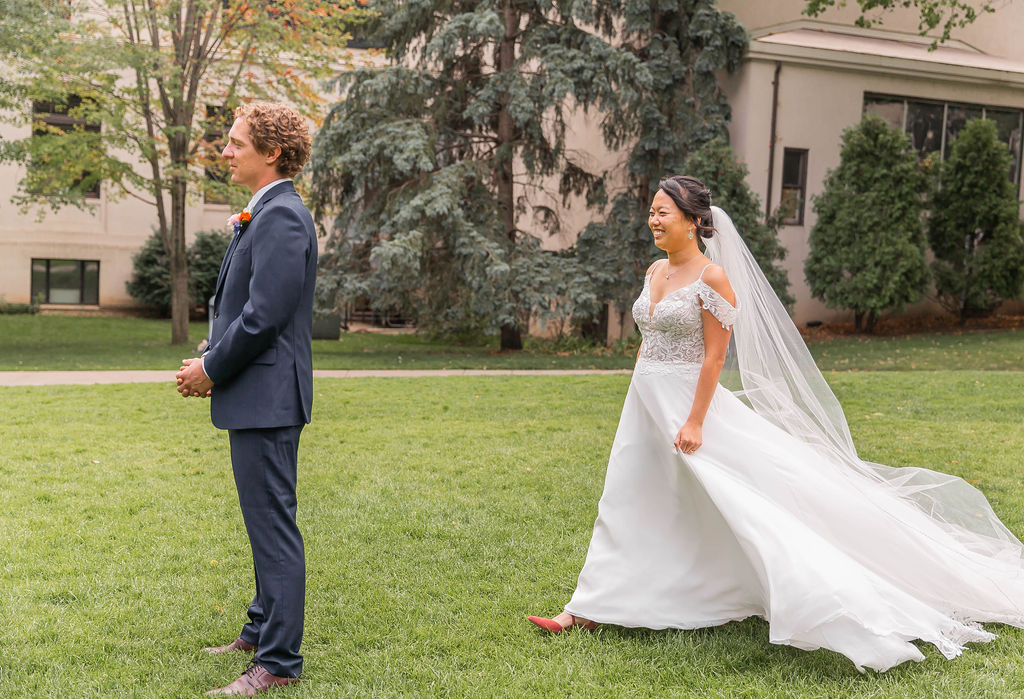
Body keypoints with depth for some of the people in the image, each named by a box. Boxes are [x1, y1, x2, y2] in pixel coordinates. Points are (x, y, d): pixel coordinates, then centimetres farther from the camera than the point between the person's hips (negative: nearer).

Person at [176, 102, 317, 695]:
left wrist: (212, 370, -11)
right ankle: (264, 630, 33)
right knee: (265, 521, 19)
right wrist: (211, 361, 10)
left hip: (267, 395, -11)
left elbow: (264, 314, -22)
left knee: (273, 524, -5)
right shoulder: (265, 214, 16)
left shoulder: (281, 217, -16)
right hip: (257, 397, 11)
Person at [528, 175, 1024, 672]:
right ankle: (590, 609, 19)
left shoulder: (712, 277, -13)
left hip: (689, 403, -8)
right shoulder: (655, 272, 10)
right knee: (625, 505, 10)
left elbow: (715, 356, -16)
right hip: (644, 402, 8)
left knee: (738, 501, -4)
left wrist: (694, 422, -20)